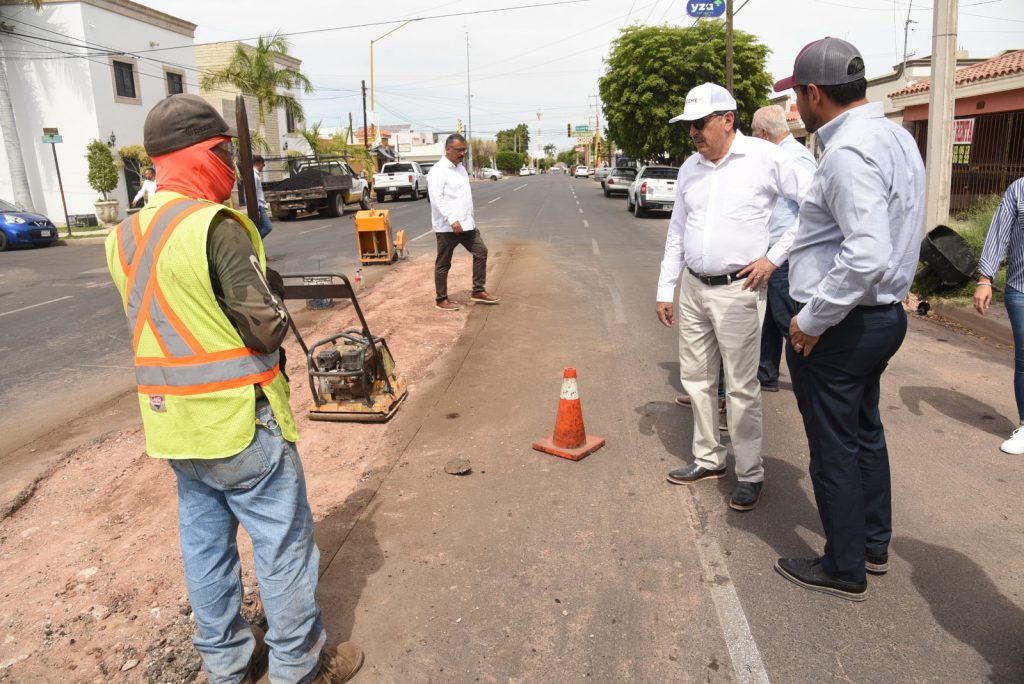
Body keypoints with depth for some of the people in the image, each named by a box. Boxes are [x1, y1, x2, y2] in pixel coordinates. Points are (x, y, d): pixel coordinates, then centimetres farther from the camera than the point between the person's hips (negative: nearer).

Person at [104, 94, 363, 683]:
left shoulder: (124, 238, 5)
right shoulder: (217, 225, -20)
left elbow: (165, 317, 11)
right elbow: (267, 329, -20)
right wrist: (278, 310, 2)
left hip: (174, 425, 8)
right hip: (240, 424, -8)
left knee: (205, 545, 20)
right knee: (285, 547, 8)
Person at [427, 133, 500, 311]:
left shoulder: (461, 168, 15)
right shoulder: (438, 171, -13)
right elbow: (437, 198, -22)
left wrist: (470, 219, 20)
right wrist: (452, 220, -29)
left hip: (466, 224, 8)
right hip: (447, 226, -8)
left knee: (481, 252, 7)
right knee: (443, 263, 2)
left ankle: (478, 291, 16)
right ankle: (441, 299, 13)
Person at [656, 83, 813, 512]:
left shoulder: (764, 158, -8)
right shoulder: (689, 169, 10)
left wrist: (774, 256, -9)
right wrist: (665, 290, 12)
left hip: (737, 290, -6)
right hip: (693, 288, 6)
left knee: (741, 388, 0)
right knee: (695, 379, 13)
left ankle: (750, 475, 16)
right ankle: (708, 460, 29)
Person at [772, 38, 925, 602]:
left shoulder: (848, 152, -22)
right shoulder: (895, 137, 10)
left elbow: (867, 256, -32)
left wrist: (812, 319, -22)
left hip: (840, 327, -10)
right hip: (883, 314, 10)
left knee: (835, 448, 5)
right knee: (865, 433, 22)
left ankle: (844, 571, 22)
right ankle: (873, 544, 39)